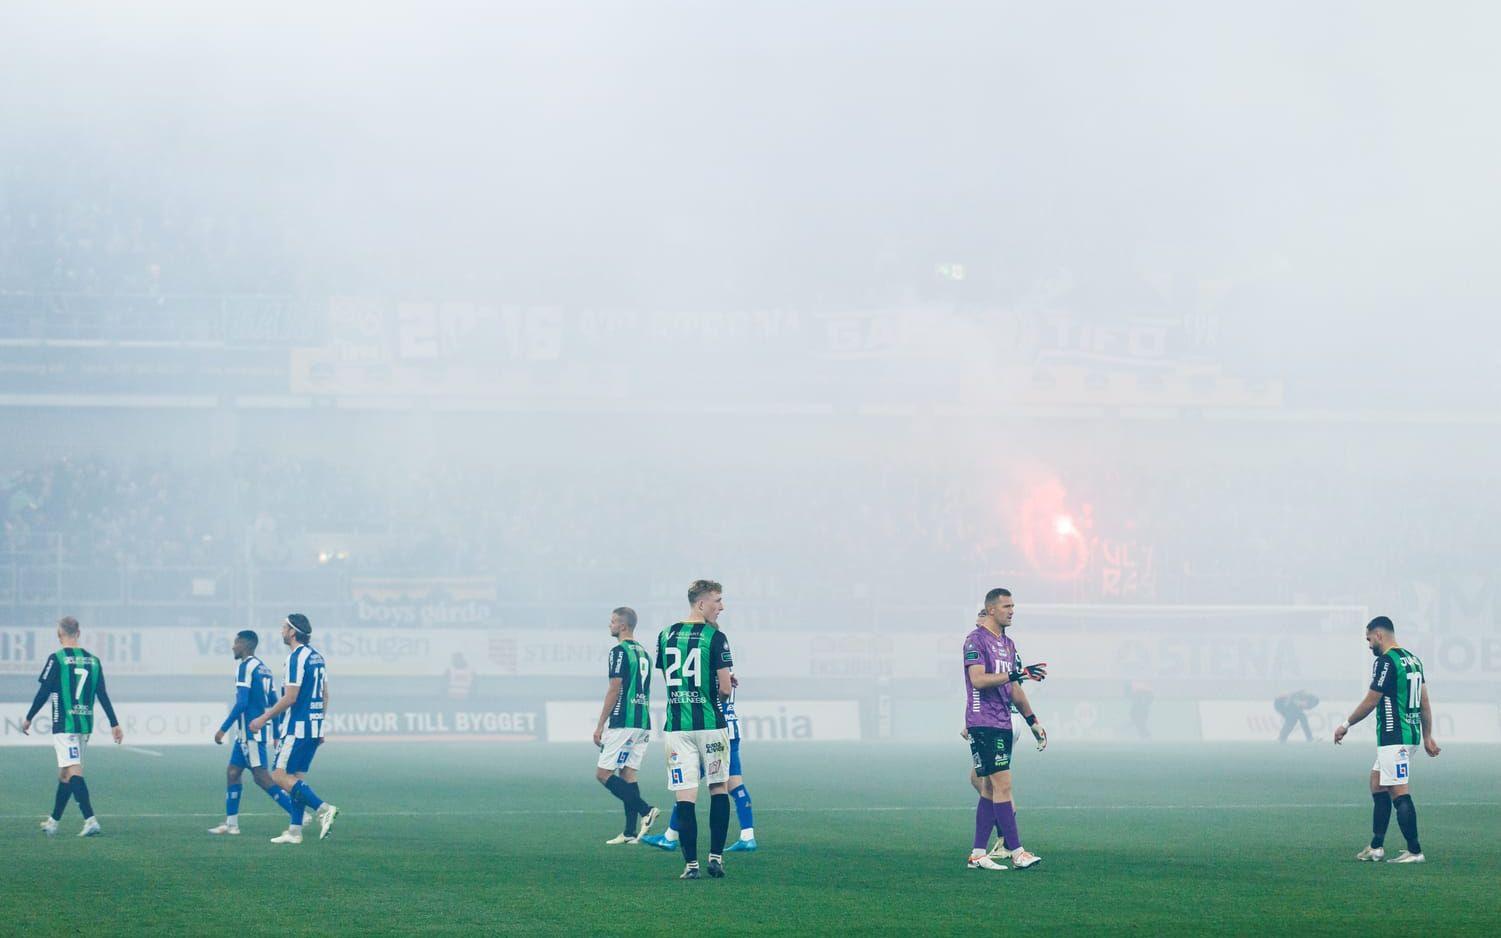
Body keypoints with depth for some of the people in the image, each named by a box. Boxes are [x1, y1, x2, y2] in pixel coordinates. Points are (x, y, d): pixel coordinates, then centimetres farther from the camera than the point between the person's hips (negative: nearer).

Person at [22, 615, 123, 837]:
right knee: (65, 773, 16)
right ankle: (53, 821, 25)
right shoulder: (92, 660, 8)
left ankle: (91, 820, -23)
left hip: (64, 725, -6)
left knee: (73, 772, -10)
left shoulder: (56, 659, -8)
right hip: (85, 724, 6)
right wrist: (114, 724, 10)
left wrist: (28, 719, 4)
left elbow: (43, 693, -8)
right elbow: (102, 695, 7)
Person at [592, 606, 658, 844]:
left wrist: (600, 725, -11)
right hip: (643, 723, 9)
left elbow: (614, 690, -15)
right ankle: (630, 832, 4)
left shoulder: (620, 652, -11)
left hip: (622, 723, -9)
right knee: (627, 773, 9)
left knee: (603, 773, -5)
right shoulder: (644, 653, 17)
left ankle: (645, 811, -17)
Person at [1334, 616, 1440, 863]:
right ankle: (1376, 847, 17)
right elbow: (1425, 702, 16)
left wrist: (1345, 726, 1)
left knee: (1399, 793, -8)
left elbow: (1370, 702, -11)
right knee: (1377, 784, 15)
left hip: (1393, 738, -10)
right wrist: (1427, 737, 20)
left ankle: (1414, 851, -9)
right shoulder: (1412, 659, 14)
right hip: (1410, 733, 10)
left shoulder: (1386, 661, -14)